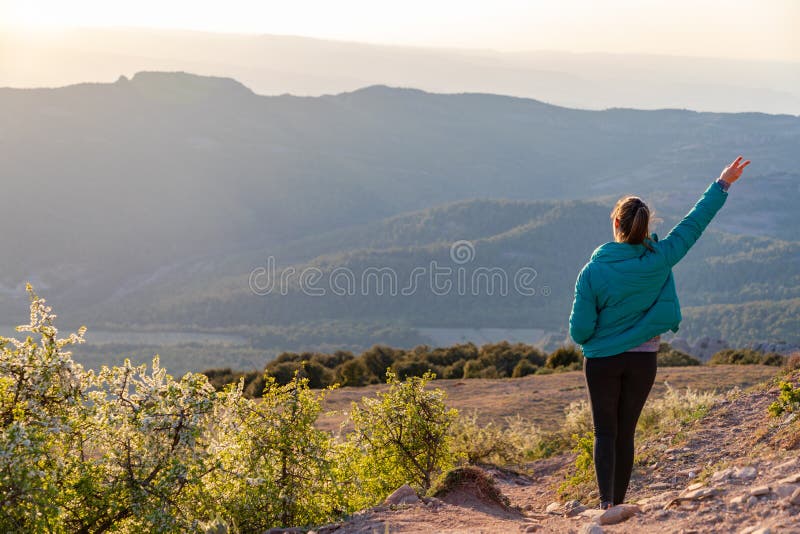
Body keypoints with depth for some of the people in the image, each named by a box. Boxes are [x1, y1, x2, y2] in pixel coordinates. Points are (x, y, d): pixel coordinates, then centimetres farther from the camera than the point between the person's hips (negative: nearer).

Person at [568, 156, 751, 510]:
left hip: (602, 361, -2)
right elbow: (694, 223, 2)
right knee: (625, 433, 12)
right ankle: (619, 503, 18)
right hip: (643, 361, 2)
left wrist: (586, 340, 13)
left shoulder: (593, 271, -15)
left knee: (605, 433, 4)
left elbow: (579, 330, -11)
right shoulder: (659, 260, -10)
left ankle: (606, 504, -10)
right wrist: (722, 184, 13)